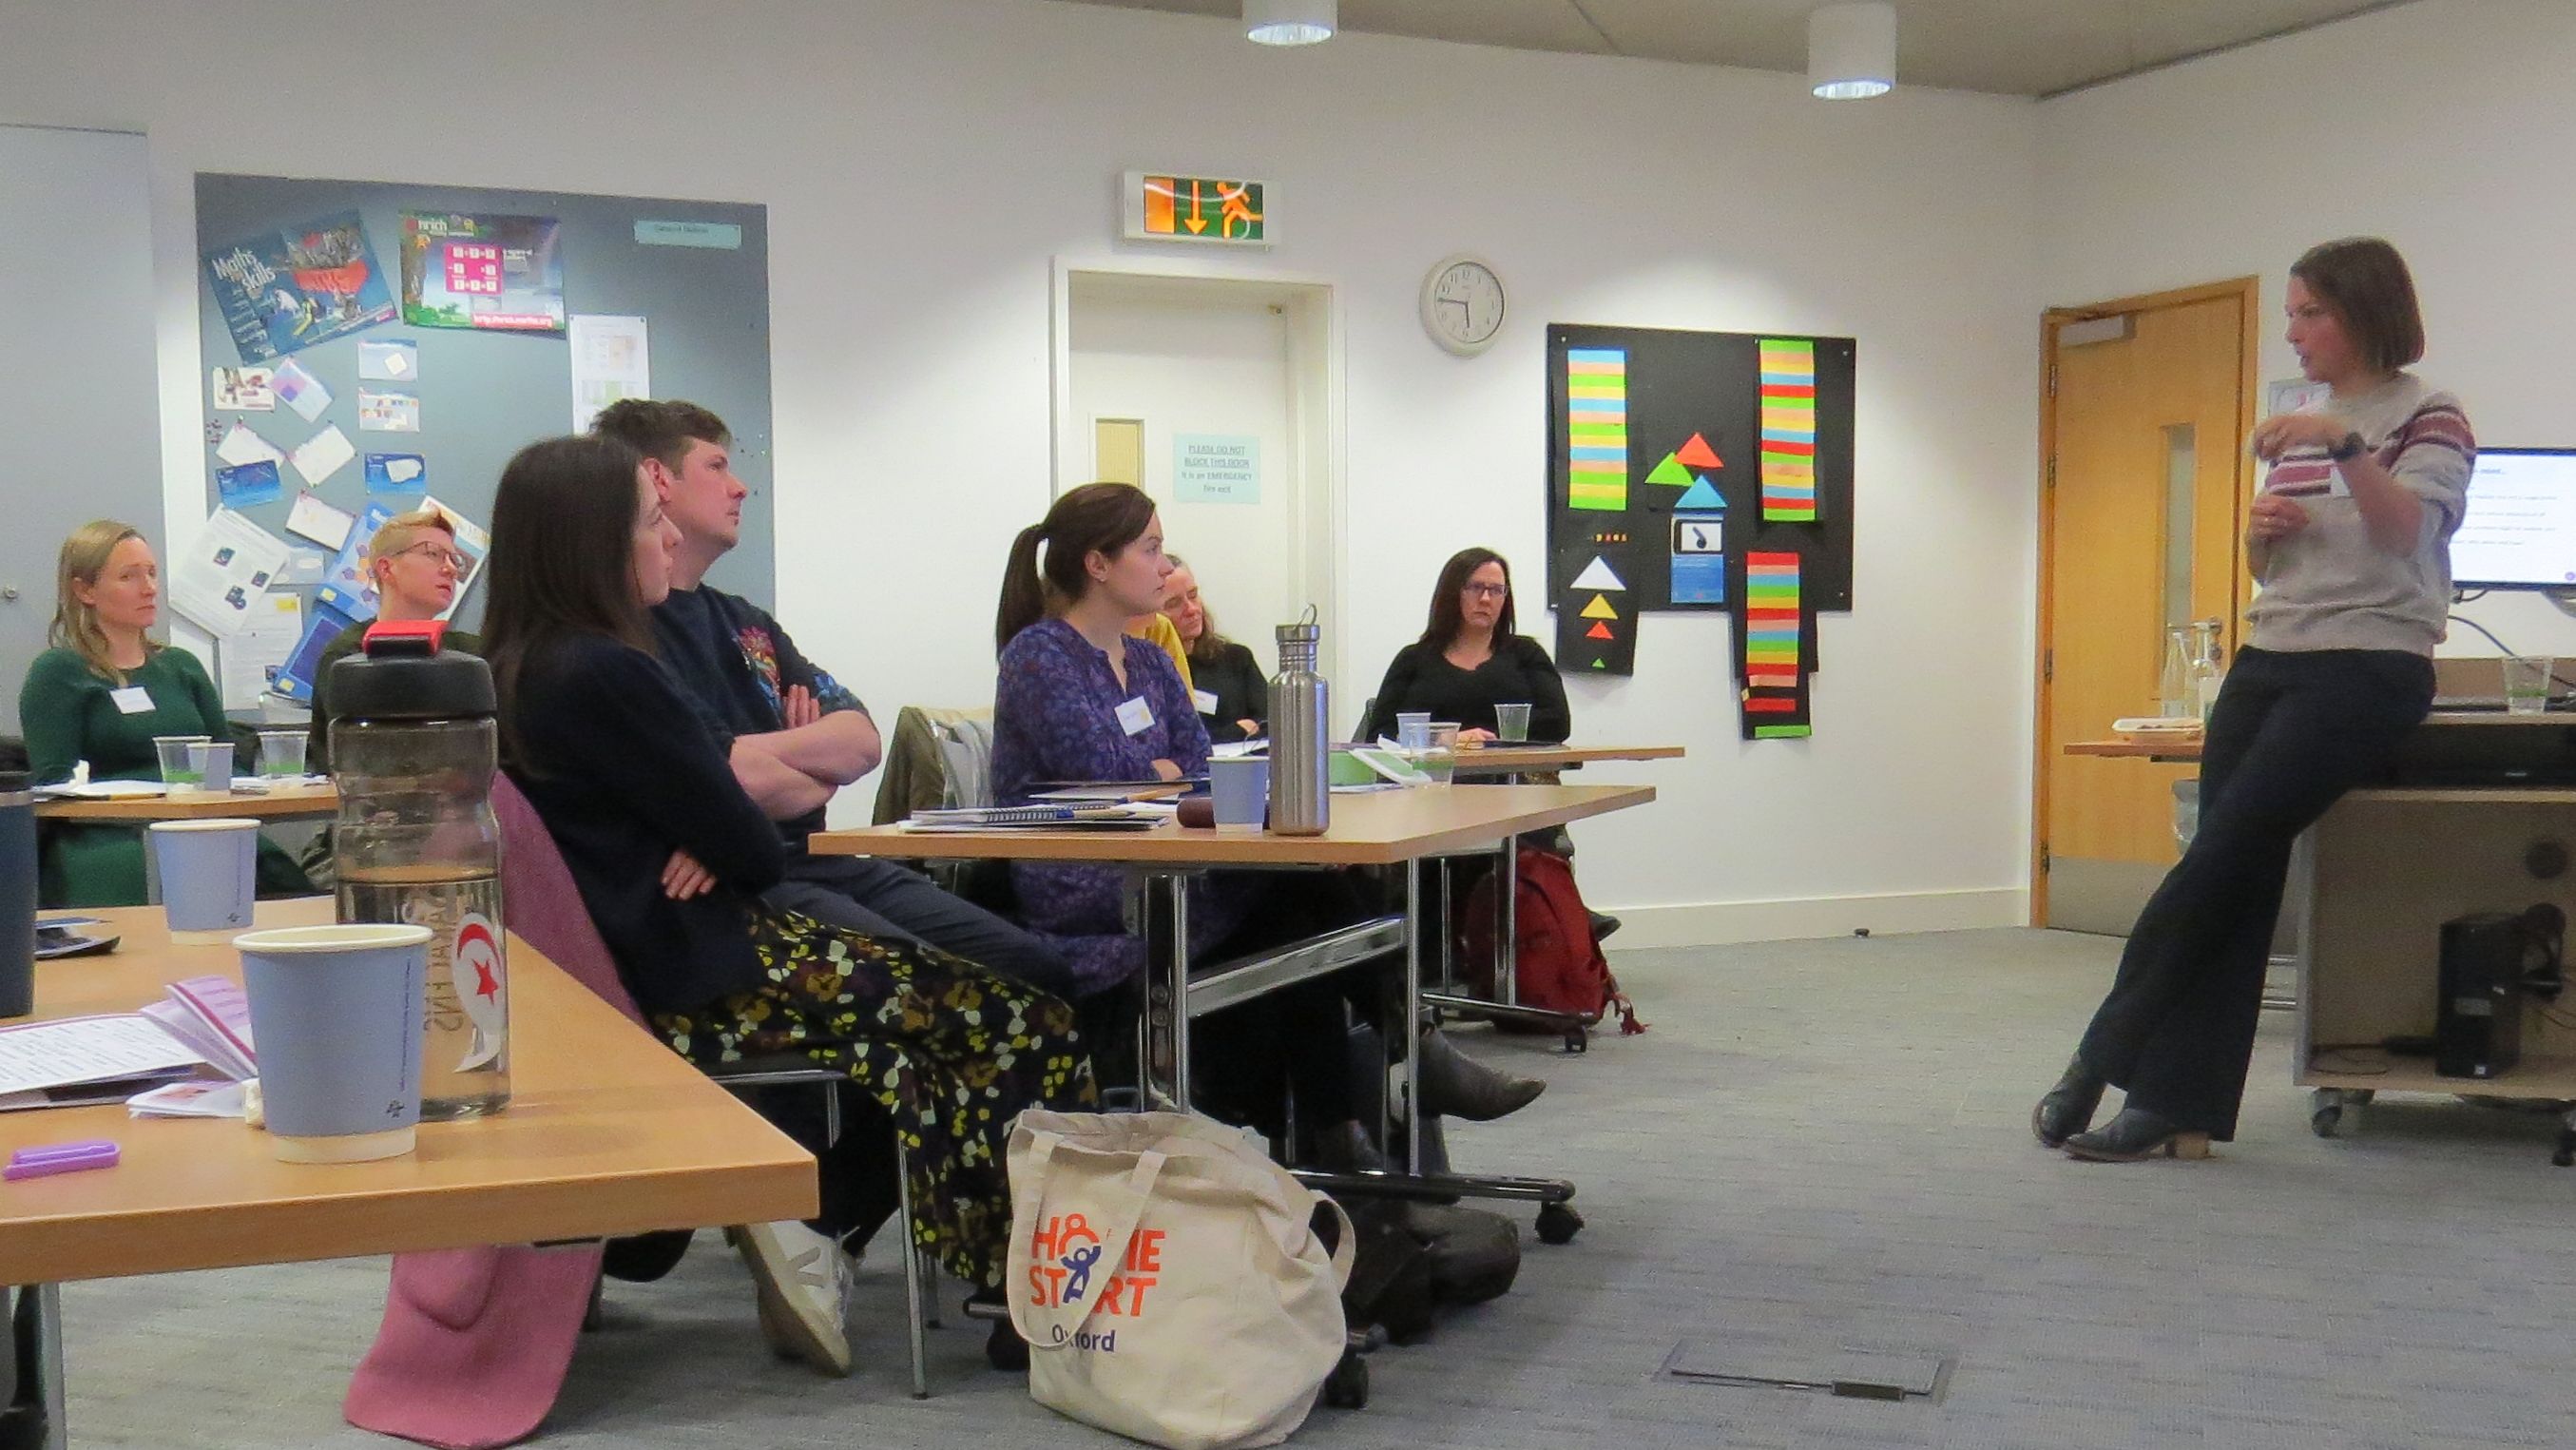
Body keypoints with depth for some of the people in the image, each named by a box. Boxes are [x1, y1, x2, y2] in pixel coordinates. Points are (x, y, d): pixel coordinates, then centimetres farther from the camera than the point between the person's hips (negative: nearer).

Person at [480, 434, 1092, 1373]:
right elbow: (754, 851, -14)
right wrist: (724, 850, 8)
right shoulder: (604, 674, -20)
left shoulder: (515, 673, 9)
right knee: (1023, 1027, -3)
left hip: (621, 964, 10)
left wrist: (708, 839, -5)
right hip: (690, 981, -10)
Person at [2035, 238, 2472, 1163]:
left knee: (2224, 850, -15)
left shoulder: (2428, 416, 0)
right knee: (2235, 874, -4)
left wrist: (2344, 444, -29)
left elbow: (2409, 532, -17)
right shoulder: (2301, 428, 19)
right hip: (2268, 662, 6)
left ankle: (2102, 1058, -6)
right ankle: (2178, 1108, -5)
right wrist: (2261, 529, 1)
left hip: (2368, 668, -6)